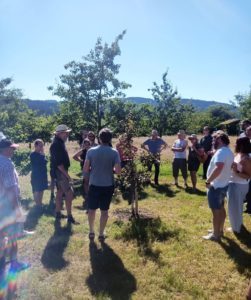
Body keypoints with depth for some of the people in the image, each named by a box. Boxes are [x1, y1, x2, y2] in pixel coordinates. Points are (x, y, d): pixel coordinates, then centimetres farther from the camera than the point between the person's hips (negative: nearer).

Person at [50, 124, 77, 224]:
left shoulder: (59, 143, 11)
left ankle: (58, 214, 26)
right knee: (69, 193, -9)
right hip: (60, 171, -10)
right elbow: (58, 162, -25)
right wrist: (66, 174, -22)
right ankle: (69, 217, -4)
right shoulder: (56, 145, -20)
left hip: (60, 171, 10)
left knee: (60, 192, 16)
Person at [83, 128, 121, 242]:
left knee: (92, 209, 17)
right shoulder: (114, 152, -9)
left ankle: (91, 232, 29)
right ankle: (101, 234, 23)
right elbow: (118, 171, -13)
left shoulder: (91, 151, -8)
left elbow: (85, 169, -7)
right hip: (108, 186, 0)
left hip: (94, 185, 0)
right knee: (104, 210, 12)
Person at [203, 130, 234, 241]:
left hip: (216, 186, -10)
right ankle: (219, 230, 35)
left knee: (216, 211, 2)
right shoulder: (229, 152, 9)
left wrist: (208, 181, -30)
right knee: (221, 208, 21)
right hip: (224, 184, 10)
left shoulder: (221, 152, -24)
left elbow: (218, 168, -39)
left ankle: (216, 235, 14)